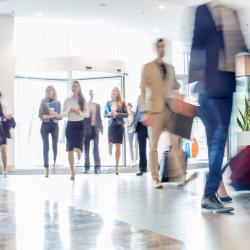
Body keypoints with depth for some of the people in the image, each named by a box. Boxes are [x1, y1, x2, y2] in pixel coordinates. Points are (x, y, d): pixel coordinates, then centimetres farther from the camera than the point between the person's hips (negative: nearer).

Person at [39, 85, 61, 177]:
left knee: (55, 146, 3)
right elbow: (40, 115, -4)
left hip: (55, 125, 2)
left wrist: (56, 115, -14)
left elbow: (61, 116, 7)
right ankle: (46, 168, -3)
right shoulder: (43, 102, 2)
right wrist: (49, 116, -18)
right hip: (45, 125, -2)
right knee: (46, 147, -4)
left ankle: (54, 165, 17)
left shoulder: (58, 102, 7)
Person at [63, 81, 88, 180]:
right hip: (70, 125, 1)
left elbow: (87, 114, -1)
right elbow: (63, 114, 4)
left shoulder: (83, 100, 3)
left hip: (80, 125, -1)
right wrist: (68, 111, -15)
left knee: (77, 148, -16)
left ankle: (79, 153, 23)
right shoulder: (67, 100, 5)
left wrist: (80, 113, -18)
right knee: (70, 149, 1)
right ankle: (72, 172, 10)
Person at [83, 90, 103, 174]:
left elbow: (99, 117, 12)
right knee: (86, 148, 4)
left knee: (96, 148, 1)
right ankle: (86, 166, 10)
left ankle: (97, 166, 2)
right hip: (87, 129, -2)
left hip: (95, 128, 2)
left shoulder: (97, 105, 12)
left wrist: (101, 127, 6)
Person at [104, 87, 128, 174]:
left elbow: (126, 114, 0)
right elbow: (105, 115, 9)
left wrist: (117, 114, -14)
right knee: (110, 144, 0)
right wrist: (109, 114, -12)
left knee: (118, 146, -2)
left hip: (119, 126, -2)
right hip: (111, 126, 2)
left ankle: (116, 166, 2)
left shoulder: (122, 103, 1)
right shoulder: (108, 103, 7)